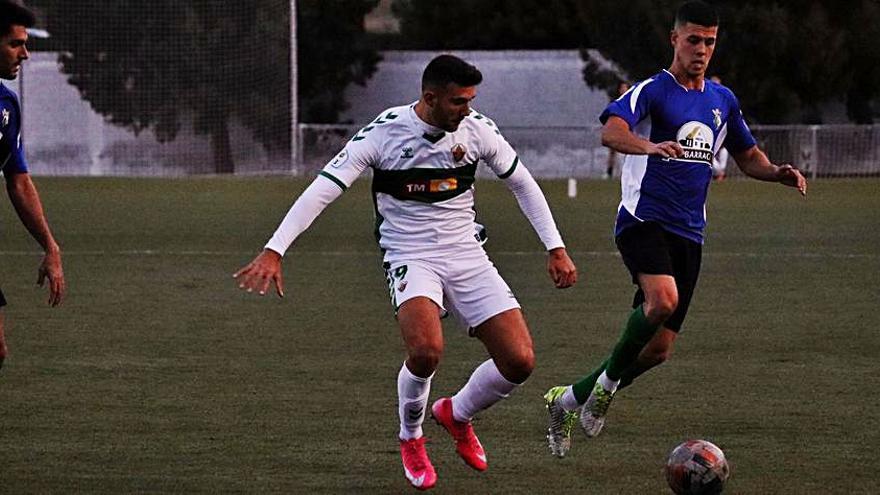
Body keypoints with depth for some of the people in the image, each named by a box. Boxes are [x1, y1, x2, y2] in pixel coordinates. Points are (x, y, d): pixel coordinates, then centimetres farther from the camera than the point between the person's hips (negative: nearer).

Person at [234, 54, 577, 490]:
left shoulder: (477, 130, -2)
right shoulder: (384, 132, -14)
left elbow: (522, 183, 14)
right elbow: (323, 188, -17)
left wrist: (555, 248, 12)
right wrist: (273, 251, -26)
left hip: (468, 257, 4)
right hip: (411, 258, -4)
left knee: (519, 361, -10)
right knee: (425, 350, -32)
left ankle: (457, 414, 24)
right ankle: (410, 439, 0)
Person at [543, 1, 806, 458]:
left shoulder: (722, 100, 15)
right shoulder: (652, 91, -6)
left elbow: (746, 156, 27)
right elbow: (611, 131, -24)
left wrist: (778, 173, 5)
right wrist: (650, 146, -45)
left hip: (688, 233, 6)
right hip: (643, 220, -6)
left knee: (659, 348, 3)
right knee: (662, 299, -34)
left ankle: (568, 400, 22)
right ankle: (608, 381, -11)